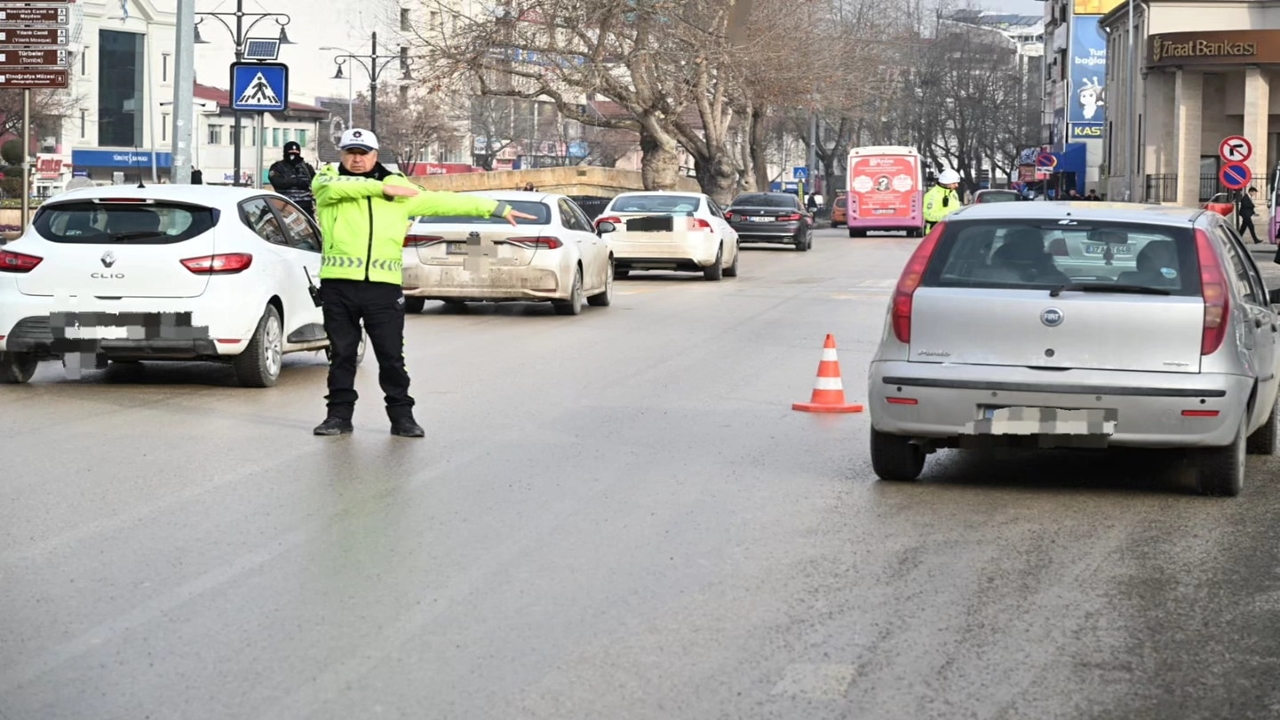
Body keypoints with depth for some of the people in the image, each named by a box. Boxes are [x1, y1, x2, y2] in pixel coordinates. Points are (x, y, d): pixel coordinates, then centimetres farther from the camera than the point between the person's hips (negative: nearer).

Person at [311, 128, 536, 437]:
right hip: (338, 284, -1)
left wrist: (497, 208, 14)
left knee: (392, 356, 2)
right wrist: (383, 188, -14)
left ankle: (402, 416, 11)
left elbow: (444, 201, 15)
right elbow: (335, 187, -17)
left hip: (384, 286, 1)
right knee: (341, 354, 6)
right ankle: (339, 414, 15)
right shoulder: (327, 181, 8)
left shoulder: (398, 186, 14)